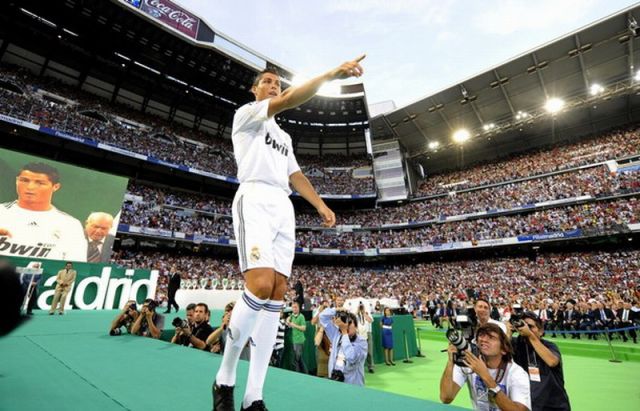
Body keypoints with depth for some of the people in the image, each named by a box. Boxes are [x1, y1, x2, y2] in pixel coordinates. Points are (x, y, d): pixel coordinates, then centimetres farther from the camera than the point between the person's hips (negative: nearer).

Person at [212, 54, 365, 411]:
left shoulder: (284, 136, 33)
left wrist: (320, 204, 12)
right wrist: (332, 73, -11)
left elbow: (295, 175, 25)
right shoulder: (246, 113, 12)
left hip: (284, 208, 7)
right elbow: (288, 101, -6)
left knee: (278, 292, -5)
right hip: (255, 200, -7)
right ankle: (224, 379, 0)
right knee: (261, 285, -23)